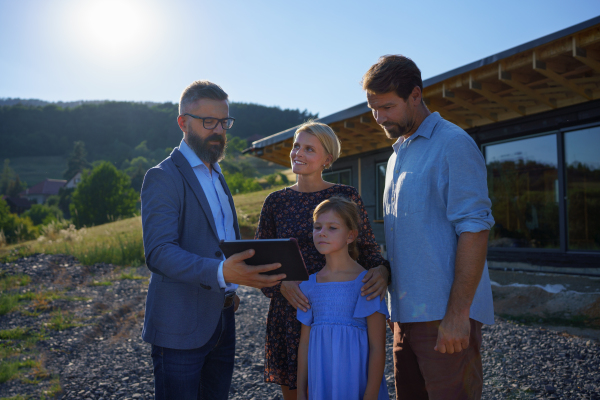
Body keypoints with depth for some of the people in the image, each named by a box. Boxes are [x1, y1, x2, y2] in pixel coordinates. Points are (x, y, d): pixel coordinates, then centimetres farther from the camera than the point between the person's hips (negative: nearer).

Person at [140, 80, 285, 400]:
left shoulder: (217, 176, 17)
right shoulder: (163, 177, -11)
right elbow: (158, 252, -23)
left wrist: (232, 289, 12)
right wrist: (221, 272, -38)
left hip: (222, 321, 8)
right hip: (180, 328, -8)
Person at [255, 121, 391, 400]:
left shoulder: (346, 197, 1)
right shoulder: (276, 201, 6)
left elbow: (368, 250, 2)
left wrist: (381, 270, -20)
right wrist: (281, 283, -12)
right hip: (289, 312, 2)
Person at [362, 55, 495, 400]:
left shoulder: (453, 144, -9)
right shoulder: (398, 155, 18)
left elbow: (475, 228, -16)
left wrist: (457, 313, -20)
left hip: (445, 316, -8)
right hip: (407, 313, 8)